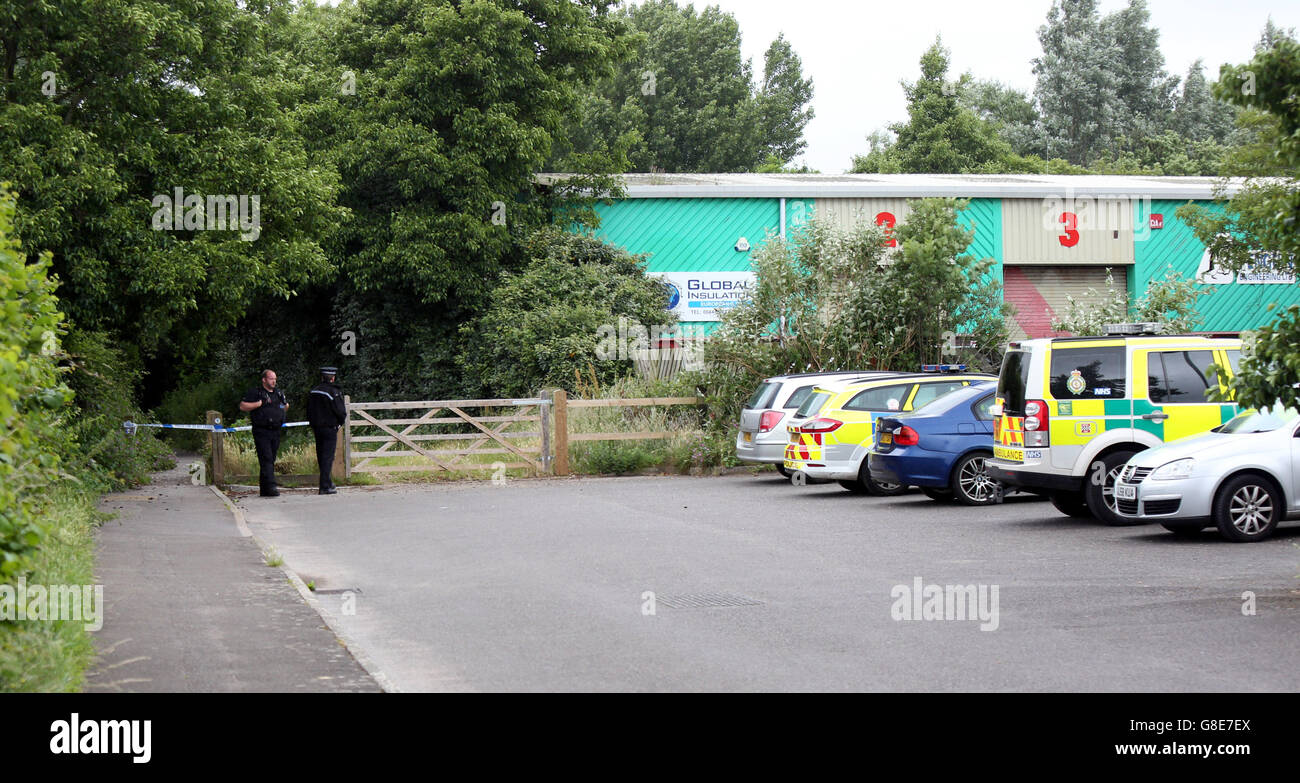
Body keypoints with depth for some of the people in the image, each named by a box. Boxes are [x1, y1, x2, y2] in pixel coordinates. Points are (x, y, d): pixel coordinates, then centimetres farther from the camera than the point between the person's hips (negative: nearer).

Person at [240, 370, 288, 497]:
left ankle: (264, 489, 14)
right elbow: (242, 406, -7)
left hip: (275, 432, 7)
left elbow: (286, 407, 32)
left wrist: (285, 403, 8)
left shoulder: (279, 393, 18)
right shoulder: (255, 392, -1)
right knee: (266, 460, -15)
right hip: (261, 432, -7)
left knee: (271, 461, 8)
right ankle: (270, 487, -22)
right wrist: (260, 403, -14)